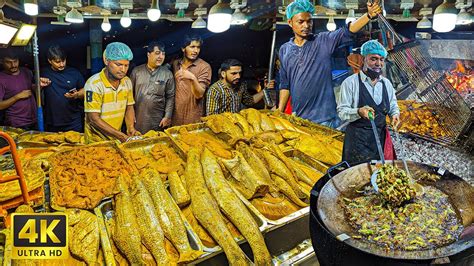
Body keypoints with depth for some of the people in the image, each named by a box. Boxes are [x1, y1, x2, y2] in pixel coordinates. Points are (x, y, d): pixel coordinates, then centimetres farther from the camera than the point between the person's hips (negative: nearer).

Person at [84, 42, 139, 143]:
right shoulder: (94, 84, -20)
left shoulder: (127, 81, -1)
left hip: (117, 139, 5)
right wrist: (121, 136, -26)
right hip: (96, 141, -5)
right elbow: (94, 119, -22)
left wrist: (131, 128, -10)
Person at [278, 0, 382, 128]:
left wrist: (369, 15, -32)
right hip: (298, 118, 3)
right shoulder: (284, 50, 8)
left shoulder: (323, 41, 1)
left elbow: (347, 31, -15)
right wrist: (279, 113, 8)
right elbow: (285, 85, 12)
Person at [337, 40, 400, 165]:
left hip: (381, 136, 5)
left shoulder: (386, 83, 8)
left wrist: (395, 114, -5)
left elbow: (393, 106, 17)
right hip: (358, 139, -5)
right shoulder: (350, 82, -9)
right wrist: (359, 112, -30)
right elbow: (342, 111, -11)